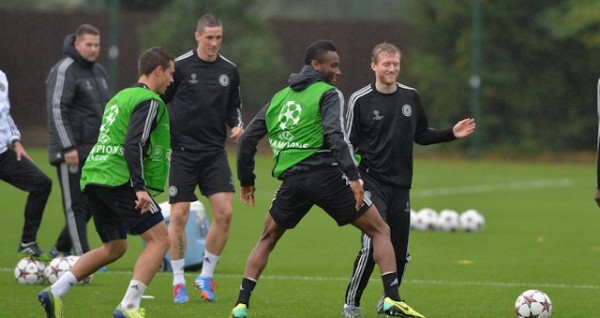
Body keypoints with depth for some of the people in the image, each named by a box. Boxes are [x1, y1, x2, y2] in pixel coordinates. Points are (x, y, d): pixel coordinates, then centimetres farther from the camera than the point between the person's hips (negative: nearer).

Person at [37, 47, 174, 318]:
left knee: (114, 248, 20)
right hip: (120, 180, -9)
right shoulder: (149, 101, -6)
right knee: (160, 239, -6)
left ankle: (56, 292, 8)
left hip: (93, 178, 9)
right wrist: (140, 188, -24)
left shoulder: (121, 97, 22)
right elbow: (133, 144, -19)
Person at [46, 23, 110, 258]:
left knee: (90, 204, 10)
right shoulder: (64, 71, -11)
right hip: (72, 152, -8)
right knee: (75, 205, -6)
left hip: (96, 152, 8)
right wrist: (68, 147, -23)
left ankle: (61, 250, 24)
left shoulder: (99, 71, 16)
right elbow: (56, 110, -18)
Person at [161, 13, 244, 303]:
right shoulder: (180, 67, -6)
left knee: (224, 213, -8)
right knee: (179, 214, -4)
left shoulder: (229, 70, 6)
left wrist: (237, 125, -2)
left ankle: (206, 276, 8)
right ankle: (178, 281, 9)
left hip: (215, 152, 3)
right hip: (182, 151, -3)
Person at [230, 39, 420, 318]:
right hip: (325, 176, -5)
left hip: (292, 180, 5)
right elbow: (336, 135, -17)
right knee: (380, 231, 5)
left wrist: (246, 180, 29)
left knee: (267, 240, 25)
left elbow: (248, 138, 19)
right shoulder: (328, 94, 0)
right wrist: (353, 177, -23)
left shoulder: (279, 97, 19)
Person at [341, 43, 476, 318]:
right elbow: (348, 144, -3)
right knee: (372, 245, -19)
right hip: (371, 183, -5)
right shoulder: (360, 100, -5)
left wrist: (452, 133, 4)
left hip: (400, 185, 5)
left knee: (400, 251, 5)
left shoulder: (410, 97, 7)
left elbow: (421, 135, 18)